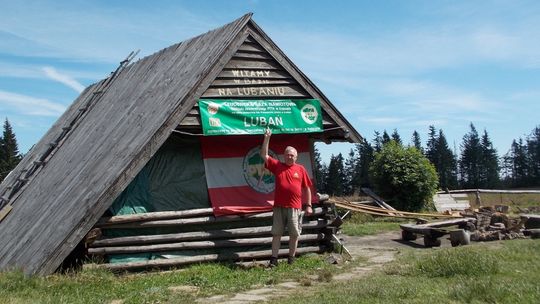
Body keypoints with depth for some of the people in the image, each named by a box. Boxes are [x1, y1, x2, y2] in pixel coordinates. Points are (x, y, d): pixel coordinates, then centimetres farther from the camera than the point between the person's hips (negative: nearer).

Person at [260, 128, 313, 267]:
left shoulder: (300, 169, 5)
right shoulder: (277, 166, 7)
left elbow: (307, 188, 7)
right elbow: (264, 155, 4)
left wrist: (308, 205, 4)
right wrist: (267, 138, -5)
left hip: (295, 208, 0)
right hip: (279, 207, 1)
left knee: (294, 234, 6)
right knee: (276, 233, 4)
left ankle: (291, 258, 19)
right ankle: (274, 259, 10)